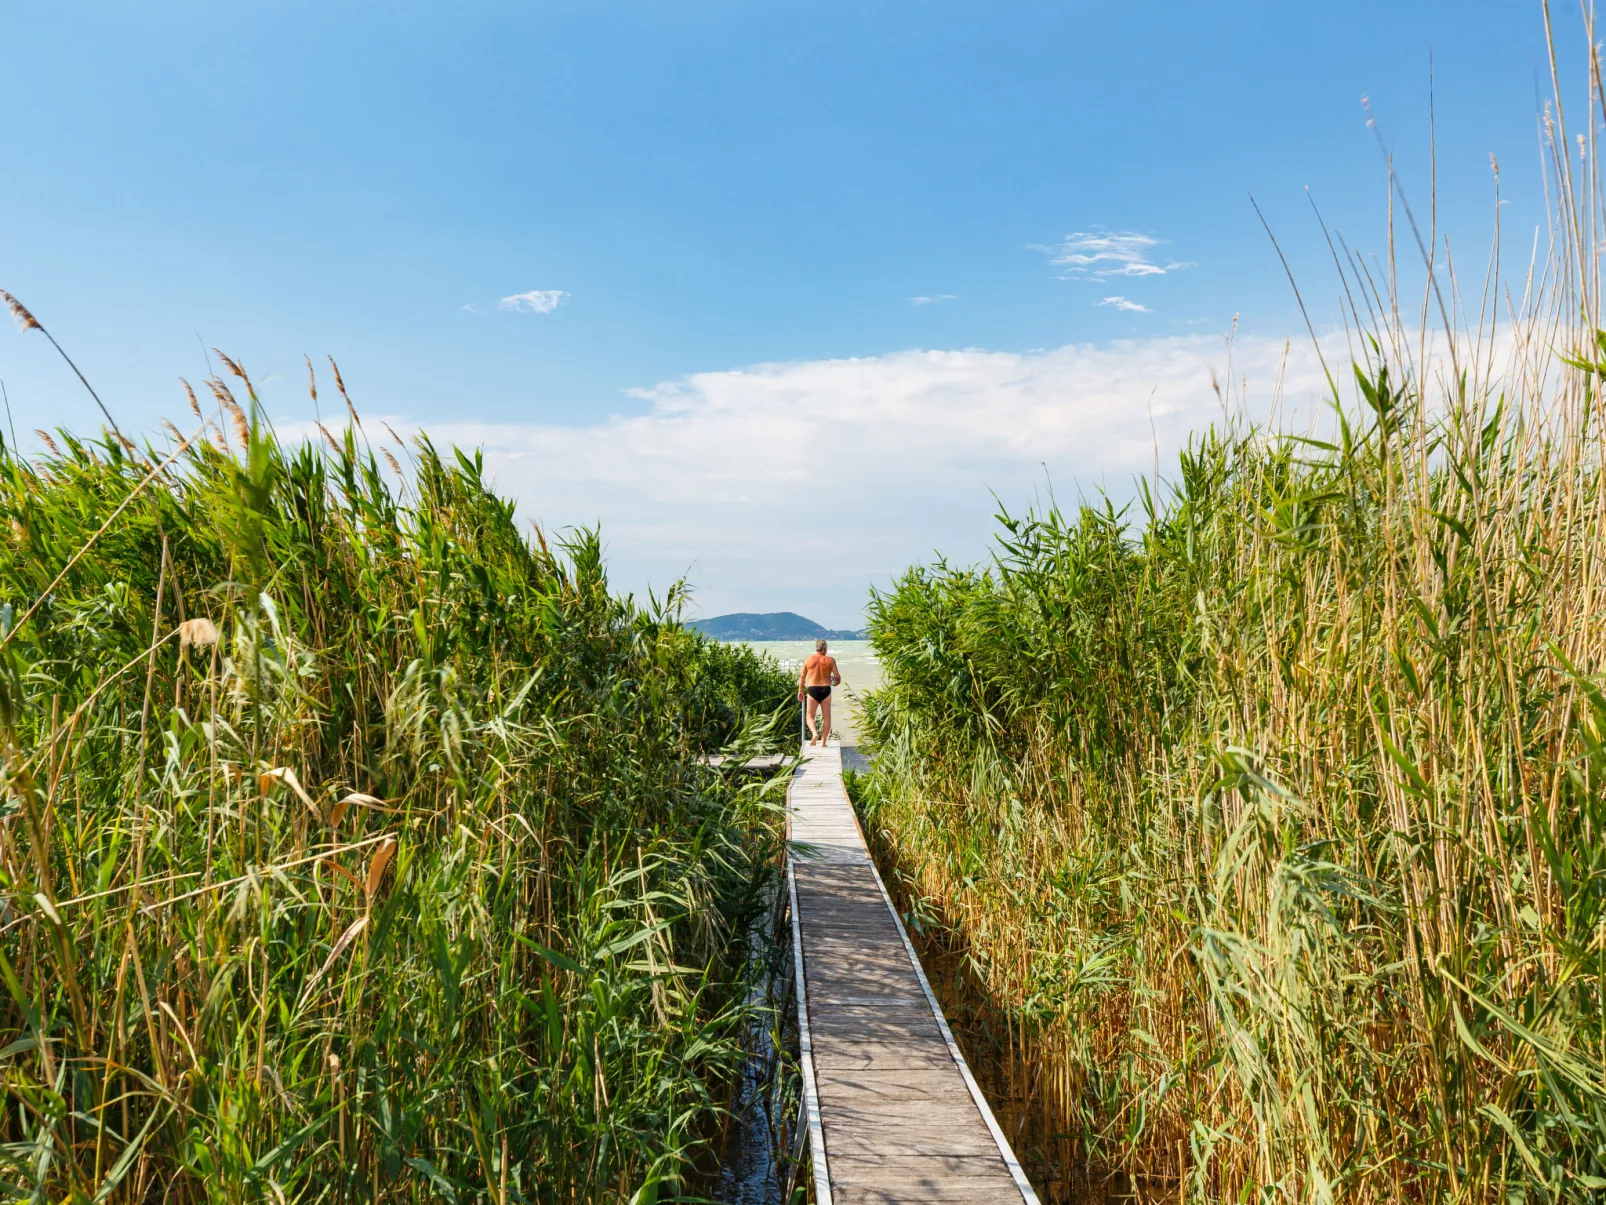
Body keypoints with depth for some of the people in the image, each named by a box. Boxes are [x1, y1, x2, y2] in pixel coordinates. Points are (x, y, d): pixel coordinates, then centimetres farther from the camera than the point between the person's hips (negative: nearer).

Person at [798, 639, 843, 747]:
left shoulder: (809, 659, 3)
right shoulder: (830, 660, 0)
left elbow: (802, 677, 6)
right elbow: (838, 677, 0)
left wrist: (800, 691, 16)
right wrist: (836, 683, 22)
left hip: (812, 690, 0)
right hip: (825, 690, 0)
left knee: (810, 716, 10)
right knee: (826, 717, 13)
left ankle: (814, 733, -17)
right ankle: (823, 741, 9)